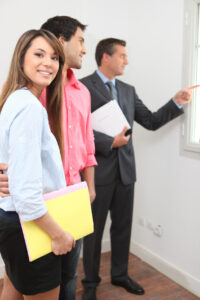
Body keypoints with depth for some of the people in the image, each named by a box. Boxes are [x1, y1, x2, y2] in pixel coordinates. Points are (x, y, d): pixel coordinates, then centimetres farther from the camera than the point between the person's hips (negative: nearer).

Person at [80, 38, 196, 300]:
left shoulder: (128, 90, 14)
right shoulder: (83, 86, -7)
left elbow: (151, 121, 12)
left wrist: (176, 102, 1)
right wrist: (109, 142, -18)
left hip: (125, 170, 6)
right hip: (98, 171, -5)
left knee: (123, 226, 16)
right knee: (94, 229, 8)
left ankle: (120, 274, 36)